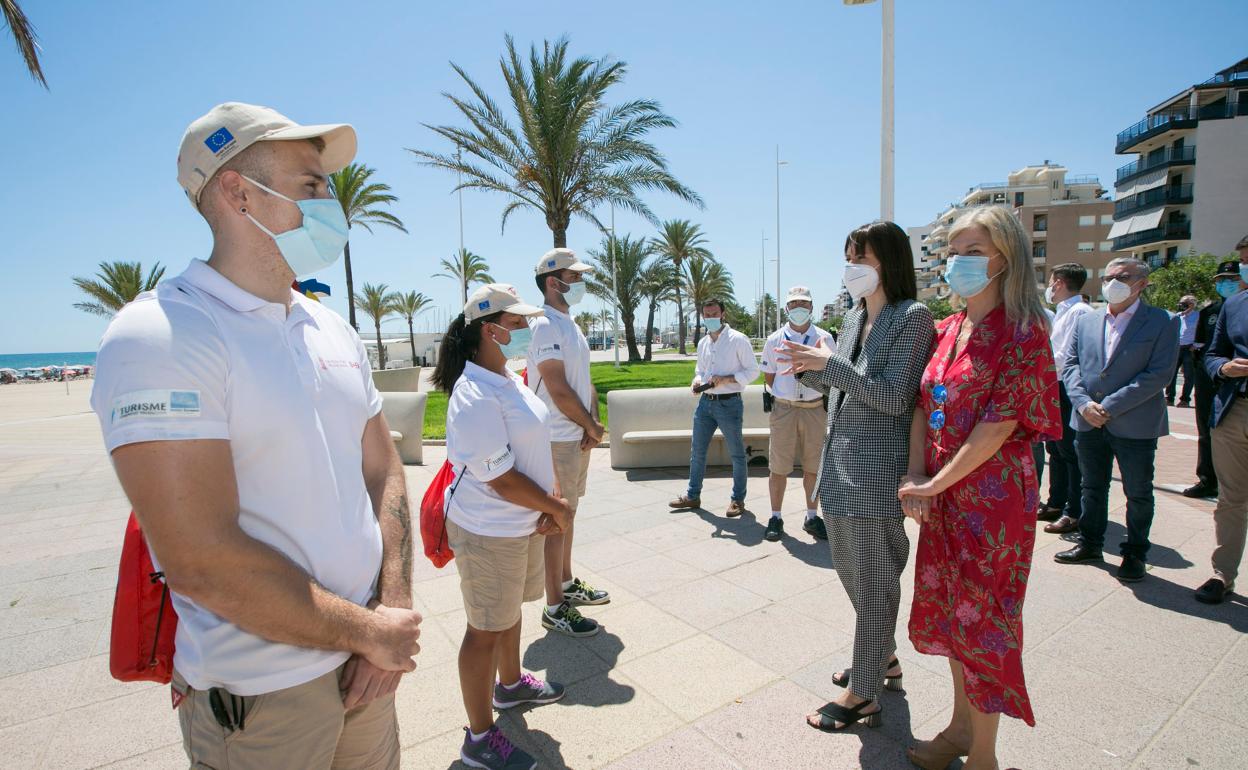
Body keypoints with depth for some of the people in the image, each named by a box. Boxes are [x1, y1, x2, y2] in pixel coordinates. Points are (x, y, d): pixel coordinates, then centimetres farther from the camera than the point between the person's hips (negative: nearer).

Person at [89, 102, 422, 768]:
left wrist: (395, 610, -6)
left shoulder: (333, 330, 4)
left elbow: (383, 474, 4)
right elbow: (202, 563, -24)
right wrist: (370, 631, -14)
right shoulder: (158, 337, -18)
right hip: (257, 699, -6)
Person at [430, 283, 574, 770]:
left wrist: (552, 502, -3)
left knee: (511, 610, 27)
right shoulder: (475, 396, -26)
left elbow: (539, 443, 9)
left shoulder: (510, 380, 5)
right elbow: (500, 478, -25)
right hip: (489, 533, -9)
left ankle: (510, 684, 51)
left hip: (524, 523, 9)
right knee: (486, 630, 8)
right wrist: (556, 508, -12)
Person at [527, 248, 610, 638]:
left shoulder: (570, 324, 14)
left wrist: (592, 424, -1)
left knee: (568, 514, 19)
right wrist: (593, 426, -9)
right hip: (557, 440, -9)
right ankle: (555, 607, 13)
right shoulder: (546, 326, -16)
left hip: (578, 436, 9)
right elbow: (559, 391, -21)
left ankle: (567, 584, 36)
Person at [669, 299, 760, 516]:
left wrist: (726, 379, -20)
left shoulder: (738, 340, -8)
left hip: (729, 403, -6)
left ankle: (738, 500, 20)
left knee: (736, 454, 6)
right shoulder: (703, 343, 12)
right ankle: (693, 496, 26)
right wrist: (697, 380, 0)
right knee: (697, 451, 12)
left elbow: (752, 371, -9)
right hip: (705, 402, 7)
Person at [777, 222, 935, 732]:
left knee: (873, 581, 6)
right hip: (838, 464, 8)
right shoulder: (854, 316, 12)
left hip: (876, 470, -8)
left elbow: (894, 397, -18)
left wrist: (829, 361, -20)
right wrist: (807, 369, 1)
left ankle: (863, 693, 23)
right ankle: (883, 656, 44)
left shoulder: (913, 317, -11)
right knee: (850, 570, 21)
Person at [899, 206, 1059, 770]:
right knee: (946, 609, 17)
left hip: (994, 498, -6)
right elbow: (921, 405, 5)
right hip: (942, 498, 7)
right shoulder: (947, 330, 7)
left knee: (982, 617, 6)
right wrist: (916, 478, -7)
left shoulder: (1023, 333, -13)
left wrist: (933, 484, -15)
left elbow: (1000, 424, -19)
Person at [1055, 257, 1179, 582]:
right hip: (1088, 422, 4)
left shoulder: (1162, 322, -4)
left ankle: (1134, 554, 26)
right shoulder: (1086, 321, 8)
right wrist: (1083, 403, -12)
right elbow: (1070, 364, 4)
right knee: (1092, 487, 16)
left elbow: (1160, 373, -13)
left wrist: (1110, 407, -18)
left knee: (1138, 493, 10)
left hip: (1135, 425, -4)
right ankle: (1089, 545, 31)